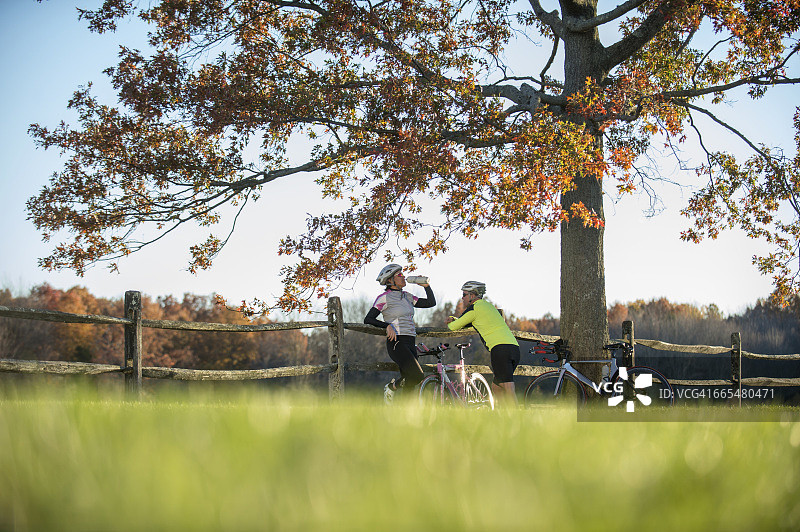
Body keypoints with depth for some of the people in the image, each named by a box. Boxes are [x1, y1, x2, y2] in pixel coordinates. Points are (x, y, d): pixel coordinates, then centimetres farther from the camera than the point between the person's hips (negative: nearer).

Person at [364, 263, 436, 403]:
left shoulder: (407, 297, 17)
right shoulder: (385, 298, -3)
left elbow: (431, 302, 19)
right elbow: (368, 319, -8)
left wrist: (426, 286, 9)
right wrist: (387, 326, -20)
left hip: (410, 343, 7)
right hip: (397, 343, -7)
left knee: (409, 385, 3)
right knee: (417, 376, -21)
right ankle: (391, 387, 2)